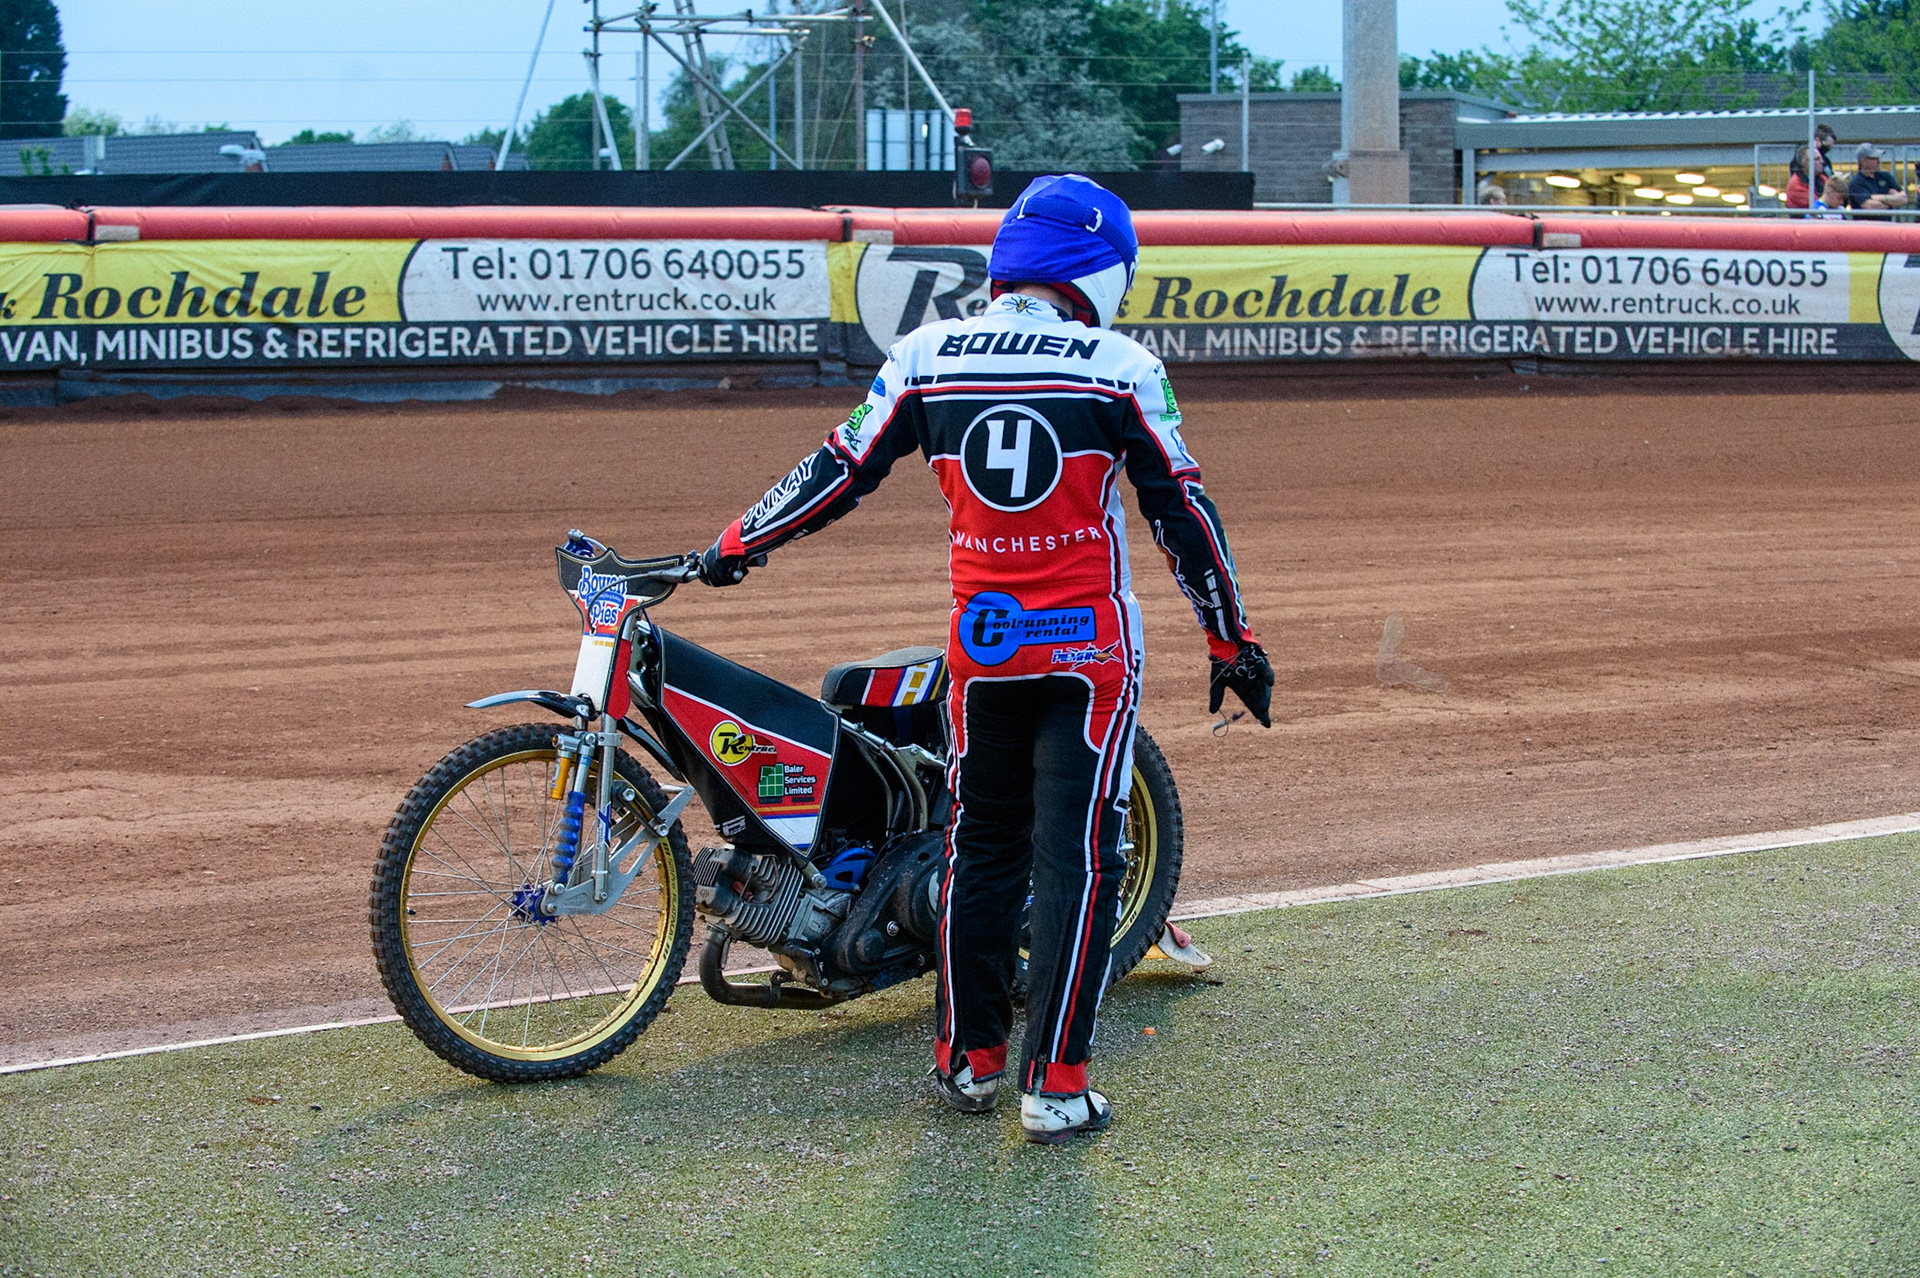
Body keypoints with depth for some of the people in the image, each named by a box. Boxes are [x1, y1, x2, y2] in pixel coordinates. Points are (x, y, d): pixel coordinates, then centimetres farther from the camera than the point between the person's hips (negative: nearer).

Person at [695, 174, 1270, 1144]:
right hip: (1089, 646, -3)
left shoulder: (926, 359, 0)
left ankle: (967, 1059, 22)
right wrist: (1233, 643, 3)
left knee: (980, 847, 16)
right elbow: (1182, 515, -4)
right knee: (1077, 859, -1)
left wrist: (740, 543, 18)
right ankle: (1054, 1085, -3)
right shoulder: (1121, 370, -6)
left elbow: (843, 469, 5)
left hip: (981, 647, 3)